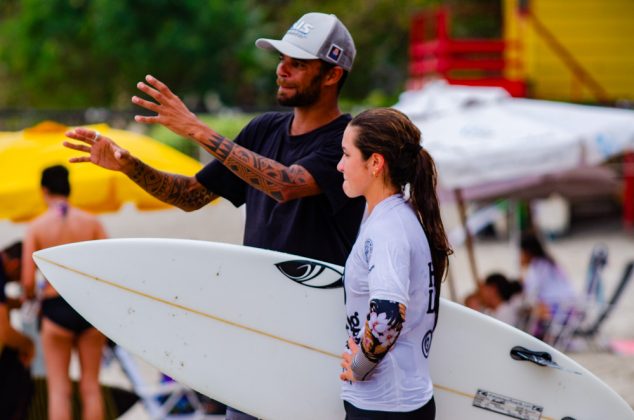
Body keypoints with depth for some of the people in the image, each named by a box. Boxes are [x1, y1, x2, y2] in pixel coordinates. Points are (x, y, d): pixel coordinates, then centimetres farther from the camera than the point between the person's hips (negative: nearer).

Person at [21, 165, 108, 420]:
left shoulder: (36, 227, -3)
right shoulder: (91, 222, 0)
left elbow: (28, 281, -6)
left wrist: (30, 296, 16)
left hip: (56, 307, -2)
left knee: (59, 388, 4)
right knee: (90, 386, 9)